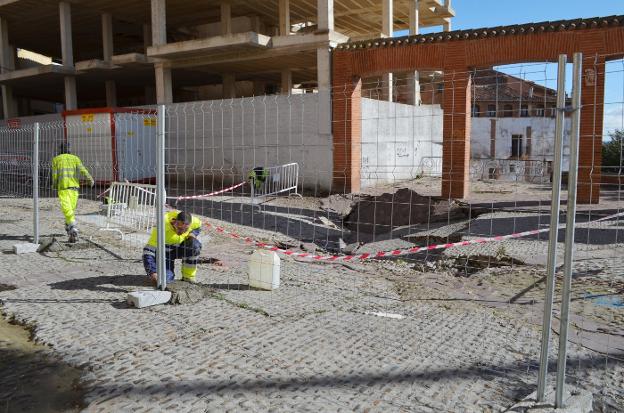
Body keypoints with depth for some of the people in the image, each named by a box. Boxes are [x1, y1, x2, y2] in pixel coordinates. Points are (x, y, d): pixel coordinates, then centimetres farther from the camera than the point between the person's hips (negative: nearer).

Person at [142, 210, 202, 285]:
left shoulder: (194, 221, -22)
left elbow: (198, 226, 7)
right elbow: (148, 250, -34)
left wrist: (193, 234, -16)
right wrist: (152, 272, -42)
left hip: (180, 246, 3)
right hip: (164, 251, -3)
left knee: (195, 245, -31)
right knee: (165, 279, -25)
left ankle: (188, 277, -11)